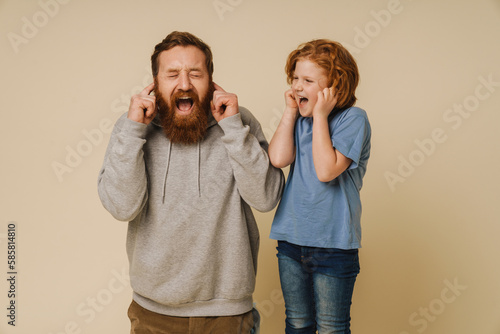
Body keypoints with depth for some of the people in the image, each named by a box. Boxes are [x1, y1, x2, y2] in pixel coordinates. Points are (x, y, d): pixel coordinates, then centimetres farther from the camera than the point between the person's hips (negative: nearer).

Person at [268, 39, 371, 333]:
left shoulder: (353, 118, -11)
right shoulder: (298, 118, 5)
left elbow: (326, 170, -23)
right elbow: (278, 159, -10)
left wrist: (320, 115, -17)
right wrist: (290, 111, -6)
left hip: (333, 244, -5)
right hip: (291, 239, 5)